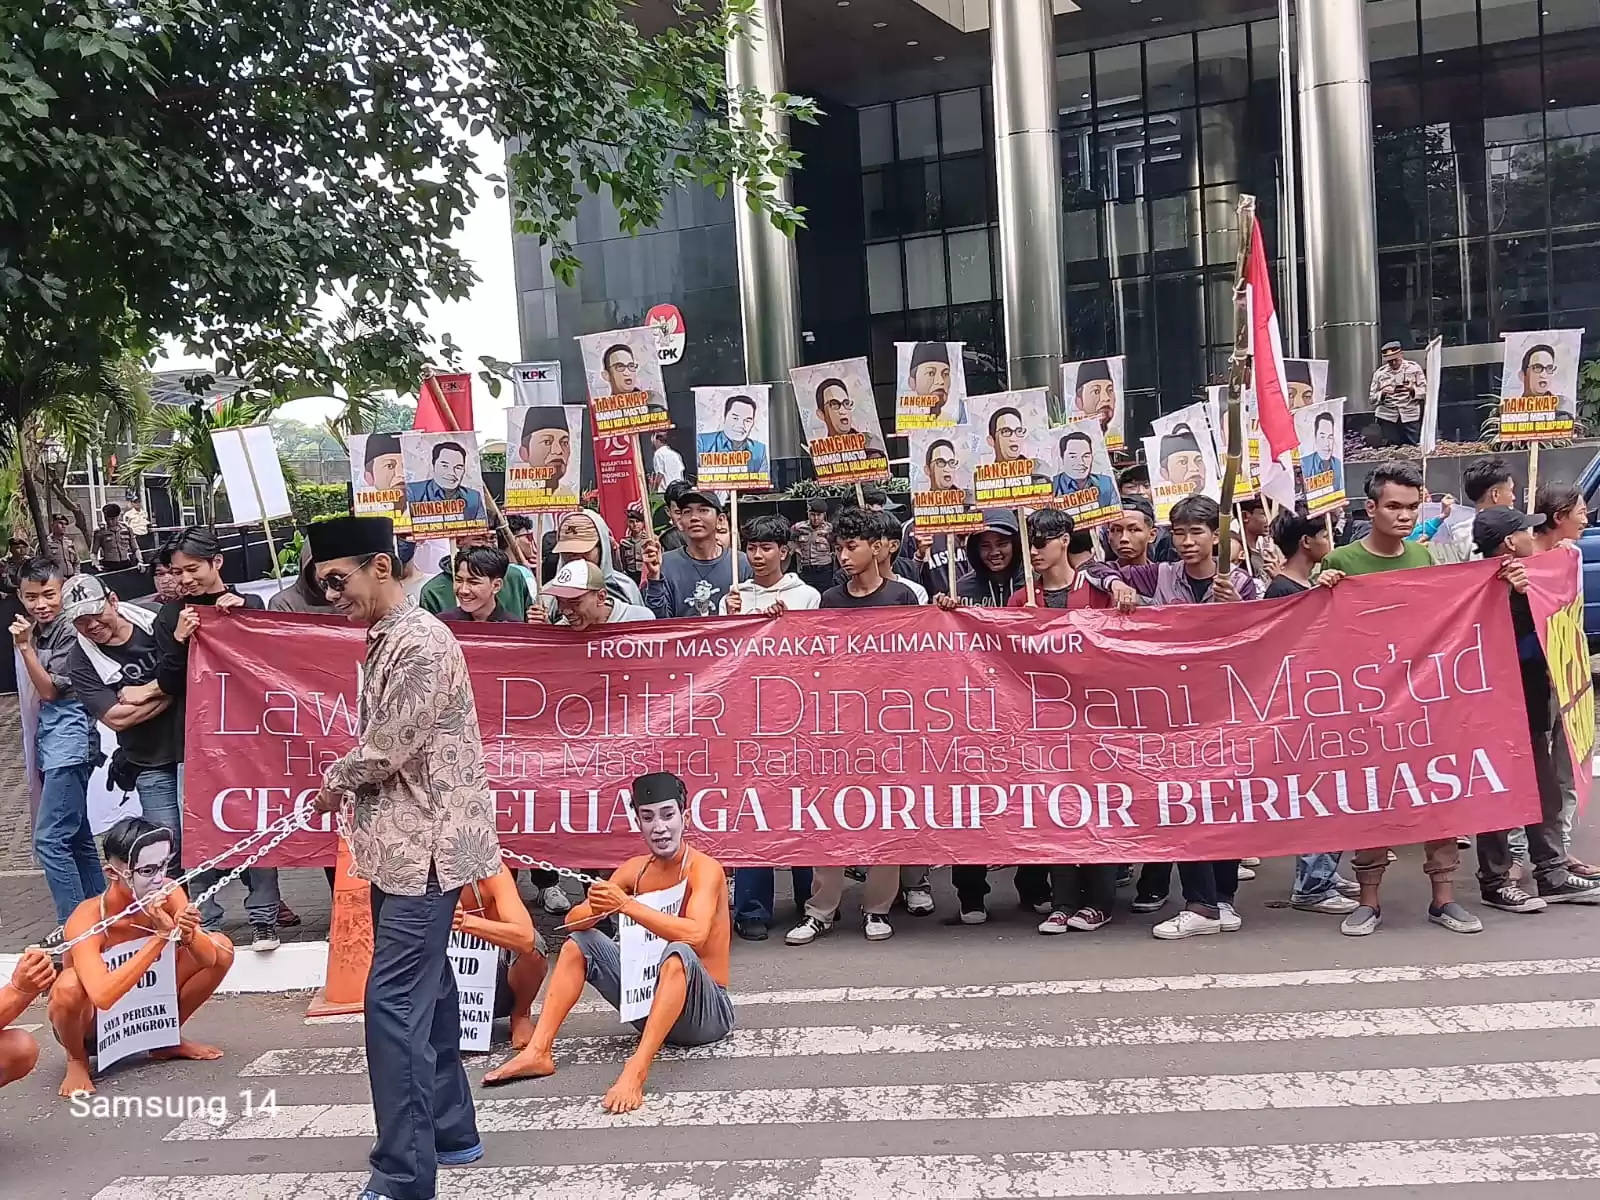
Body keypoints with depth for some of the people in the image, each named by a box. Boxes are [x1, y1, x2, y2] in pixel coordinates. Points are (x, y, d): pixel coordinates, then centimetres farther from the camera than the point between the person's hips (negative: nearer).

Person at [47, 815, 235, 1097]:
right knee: (69, 986, -37)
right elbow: (102, 996, -45)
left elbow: (209, 959, -18)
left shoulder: (168, 895, -18)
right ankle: (77, 1060, -3)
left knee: (221, 946, -9)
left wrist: (189, 936, -40)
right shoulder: (86, 919, -31)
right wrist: (161, 938, -45)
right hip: (93, 1021, -4)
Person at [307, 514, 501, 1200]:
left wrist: (335, 779, 0)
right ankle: (450, 1130, 31)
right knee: (425, 993, 17)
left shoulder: (421, 643, -18)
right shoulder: (383, 641, 13)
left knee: (394, 1002, -8)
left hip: (424, 847, -10)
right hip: (402, 845, 10)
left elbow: (388, 747, -18)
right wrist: (347, 787, 2)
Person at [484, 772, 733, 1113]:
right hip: (651, 997, 7)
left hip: (706, 1009, -7)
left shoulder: (704, 869, -16)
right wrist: (597, 909, -24)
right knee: (579, 941, 2)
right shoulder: (636, 869, 3)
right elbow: (574, 920, -1)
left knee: (678, 954, -38)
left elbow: (694, 935, -35)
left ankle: (635, 1072, -43)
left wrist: (626, 905, -38)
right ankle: (539, 1052, -7)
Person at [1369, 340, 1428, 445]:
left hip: (1410, 416, -1)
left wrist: (1413, 389, -16)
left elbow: (1425, 391, 5)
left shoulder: (1414, 368, 6)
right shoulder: (1379, 373, 8)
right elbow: (1372, 397, 8)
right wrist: (1382, 393, -13)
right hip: (1387, 418, 1)